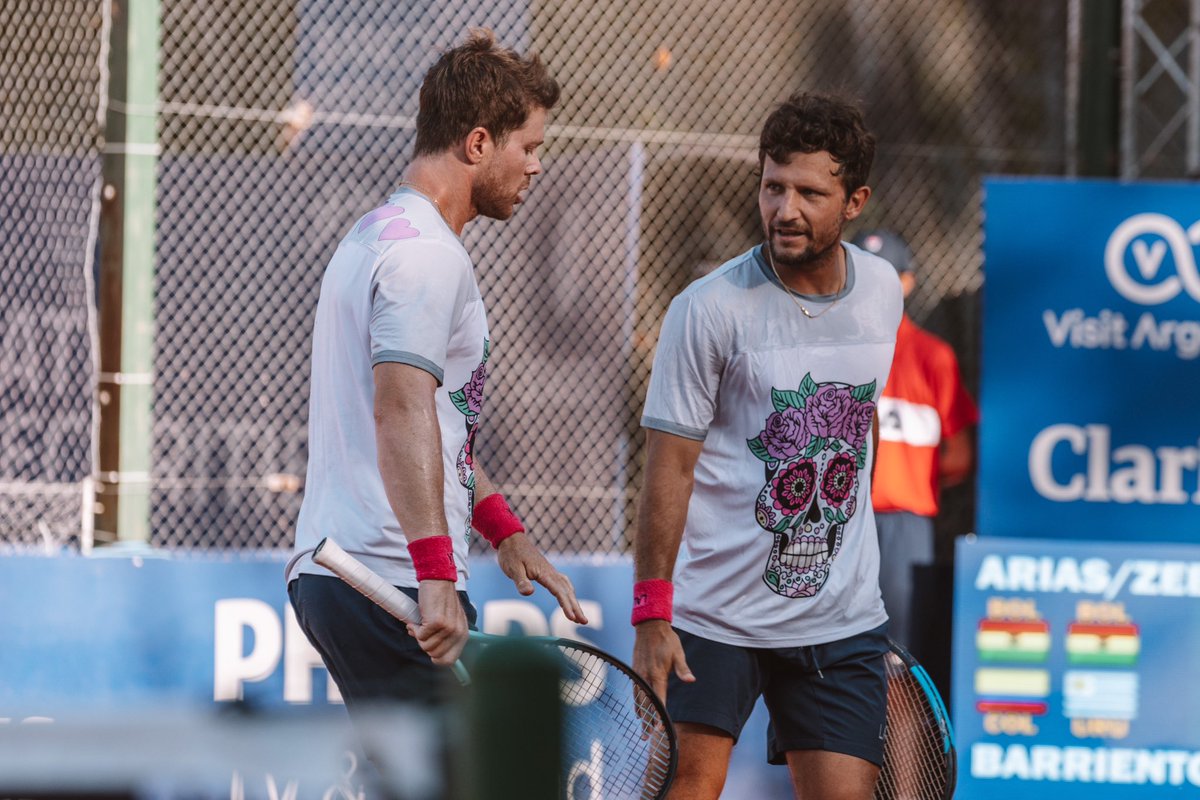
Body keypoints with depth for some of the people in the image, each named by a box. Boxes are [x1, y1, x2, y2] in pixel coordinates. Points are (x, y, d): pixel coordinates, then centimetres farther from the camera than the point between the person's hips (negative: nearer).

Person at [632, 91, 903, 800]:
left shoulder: (882, 290, 5)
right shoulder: (710, 309, -11)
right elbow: (670, 466, -11)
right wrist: (651, 614, -15)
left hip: (842, 619, 4)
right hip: (715, 612, -4)